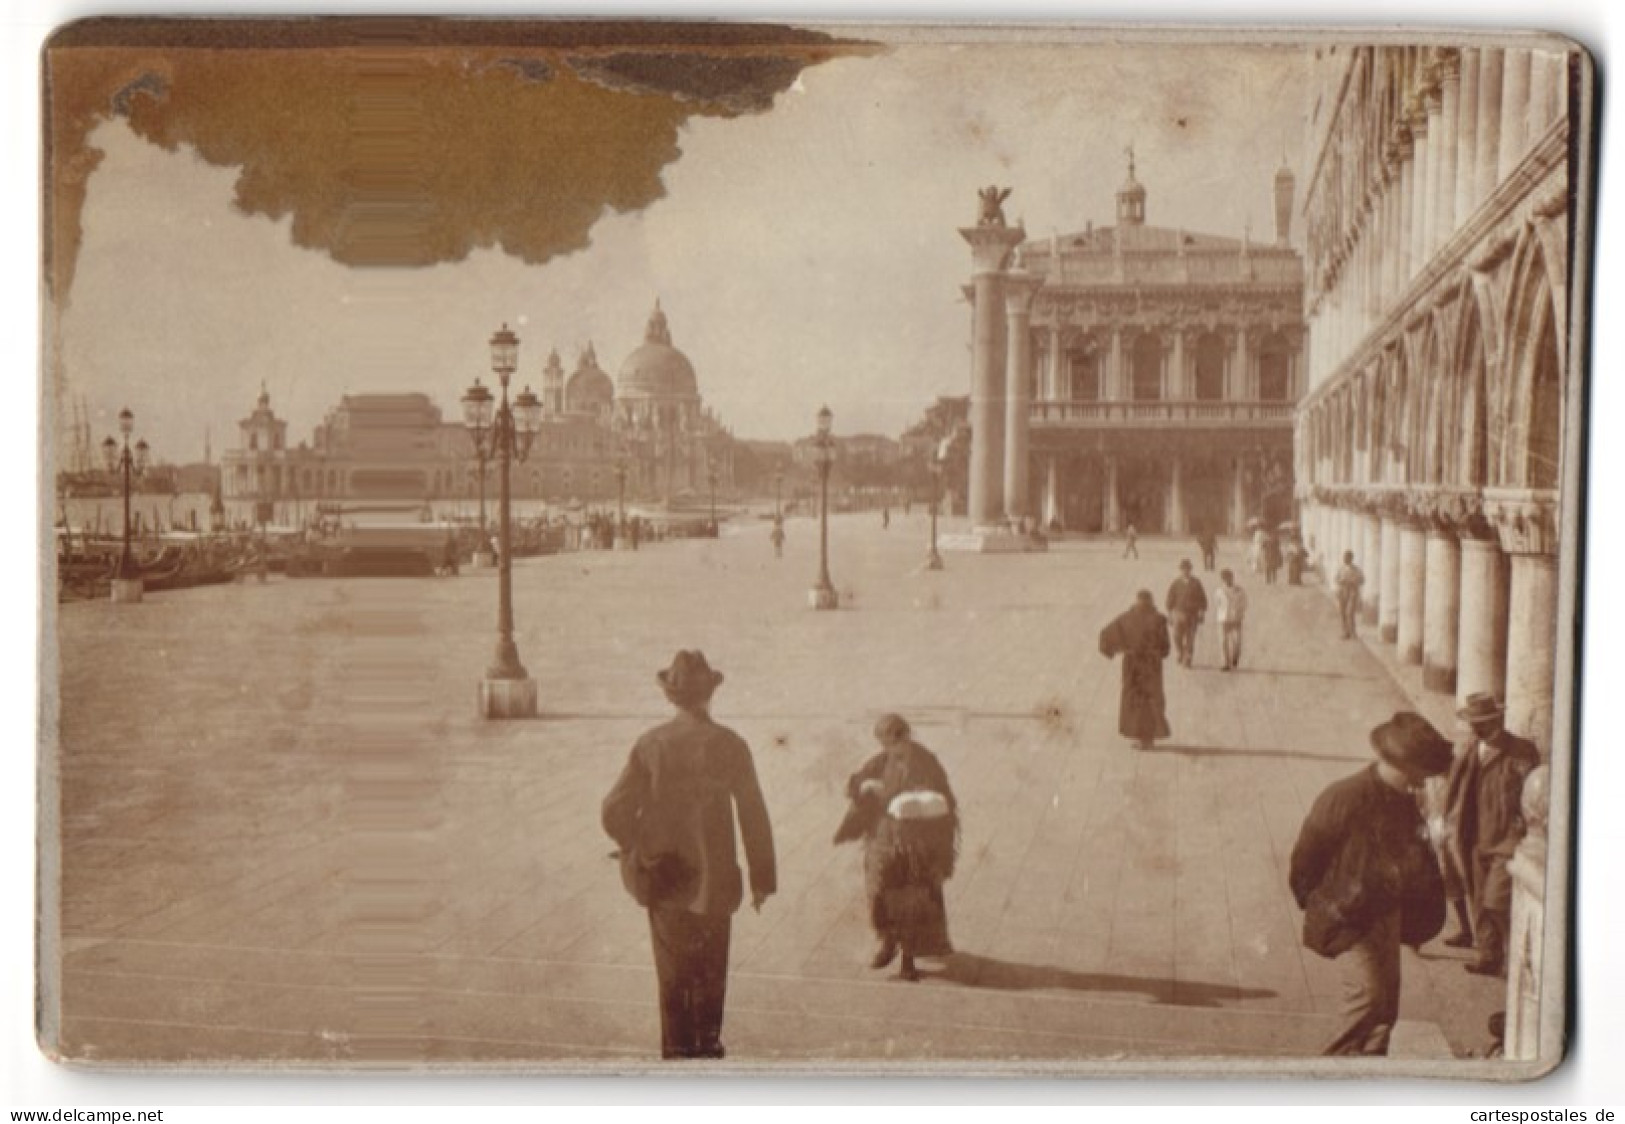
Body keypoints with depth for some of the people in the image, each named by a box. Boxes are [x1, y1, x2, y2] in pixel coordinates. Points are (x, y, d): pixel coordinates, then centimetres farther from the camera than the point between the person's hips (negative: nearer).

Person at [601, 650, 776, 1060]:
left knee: (673, 976, 12)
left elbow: (615, 812, -7)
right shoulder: (729, 745, -9)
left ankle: (677, 1051, 14)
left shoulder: (651, 744, -6)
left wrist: (641, 853, 9)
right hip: (714, 880, -1)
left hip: (664, 880, 1)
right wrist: (762, 879, 0)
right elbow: (754, 817, -7)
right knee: (710, 974, 15)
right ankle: (707, 1046, 21)